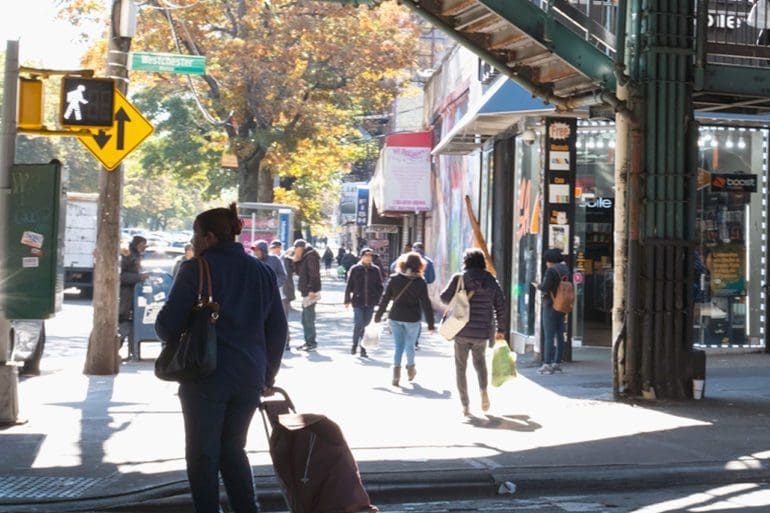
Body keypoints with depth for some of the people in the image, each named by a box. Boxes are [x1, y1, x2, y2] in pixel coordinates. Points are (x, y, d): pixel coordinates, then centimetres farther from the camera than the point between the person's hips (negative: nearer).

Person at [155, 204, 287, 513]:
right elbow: (277, 329, 13)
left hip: (206, 375, -5)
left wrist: (170, 333, 14)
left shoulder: (196, 269, -7)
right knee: (232, 450, 18)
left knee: (203, 454, 6)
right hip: (250, 378, 5)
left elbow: (168, 325, -9)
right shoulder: (262, 272, 11)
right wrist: (268, 375, 21)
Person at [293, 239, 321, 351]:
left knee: (309, 319, -8)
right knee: (305, 319, 14)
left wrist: (312, 290, -25)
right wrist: (295, 261, 8)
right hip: (306, 292, 10)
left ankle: (312, 343, -4)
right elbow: (298, 272, 22)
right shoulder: (304, 258, 18)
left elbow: (314, 274, -20)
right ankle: (308, 342, 20)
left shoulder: (311, 257, -12)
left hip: (311, 292, -10)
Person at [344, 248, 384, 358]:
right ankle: (354, 344, 12)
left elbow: (380, 286, 9)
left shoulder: (375, 270, 4)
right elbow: (349, 286, 4)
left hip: (370, 303, 2)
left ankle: (363, 347, 15)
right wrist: (347, 300, 2)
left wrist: (377, 299, -2)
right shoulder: (355, 269, 0)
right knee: (358, 323, -9)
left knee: (366, 324, 5)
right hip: (358, 302, -2)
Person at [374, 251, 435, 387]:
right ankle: (410, 368, 35)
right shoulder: (420, 282, -8)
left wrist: (378, 316, 8)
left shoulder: (394, 279, -3)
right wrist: (430, 324, -1)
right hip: (412, 319, -1)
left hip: (395, 317, 1)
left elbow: (385, 298, 0)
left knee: (398, 346, 9)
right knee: (410, 345, 18)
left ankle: (396, 370, -6)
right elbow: (426, 304, -6)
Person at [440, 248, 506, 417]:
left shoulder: (459, 278, -6)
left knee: (461, 367, 10)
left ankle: (465, 405, 7)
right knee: (480, 361, 24)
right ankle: (483, 390, 0)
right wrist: (501, 329, 11)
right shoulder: (492, 281, 3)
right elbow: (500, 306, 3)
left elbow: (444, 297, -6)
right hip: (482, 331, 2)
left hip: (462, 331, -2)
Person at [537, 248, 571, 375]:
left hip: (551, 306, -8)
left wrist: (538, 286, 0)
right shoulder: (566, 270, 10)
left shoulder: (551, 270, -13)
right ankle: (557, 363, 14)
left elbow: (545, 287, -20)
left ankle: (547, 365, -7)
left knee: (549, 336, -6)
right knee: (559, 335, 10)